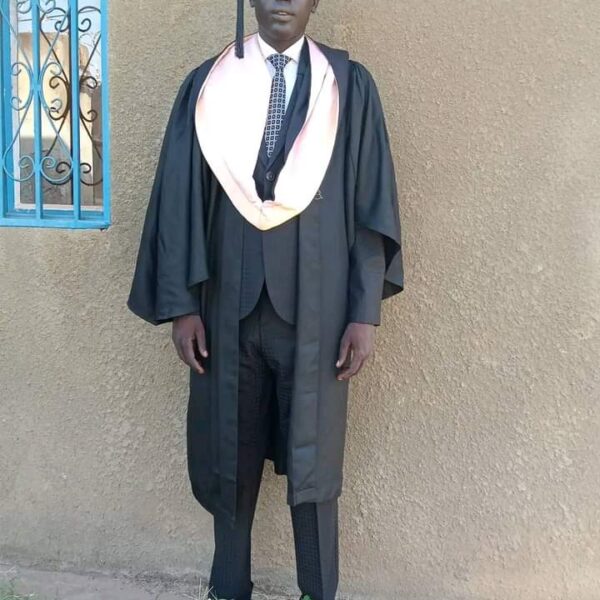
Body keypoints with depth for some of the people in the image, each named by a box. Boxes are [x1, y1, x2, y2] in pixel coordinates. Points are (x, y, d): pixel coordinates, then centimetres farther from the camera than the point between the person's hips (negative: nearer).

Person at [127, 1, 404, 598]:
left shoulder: (350, 85, 2)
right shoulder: (207, 84, 4)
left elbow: (371, 203, -1)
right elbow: (179, 196, 3)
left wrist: (365, 311, -6)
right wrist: (180, 303, -3)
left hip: (313, 308, -1)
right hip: (229, 306, 2)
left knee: (312, 459, 8)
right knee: (229, 454, 13)